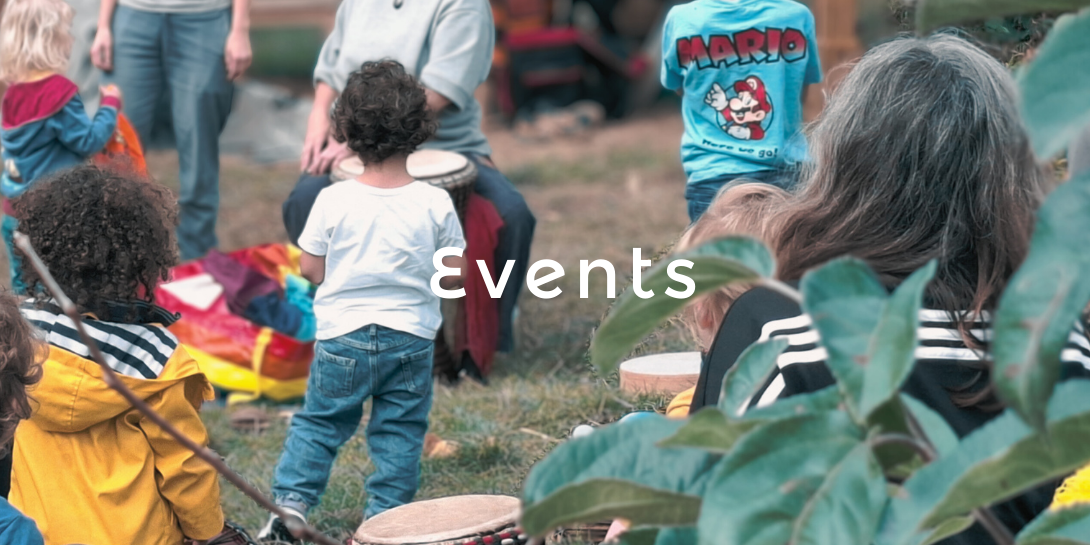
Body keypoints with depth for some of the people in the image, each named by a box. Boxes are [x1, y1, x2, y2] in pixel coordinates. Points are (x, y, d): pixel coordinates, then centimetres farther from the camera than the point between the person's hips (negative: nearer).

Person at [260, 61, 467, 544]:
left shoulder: (334, 201, -12)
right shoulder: (435, 204, -10)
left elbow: (310, 270, -3)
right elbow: (455, 276, -3)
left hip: (343, 334, 0)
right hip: (412, 337, 0)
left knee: (318, 423, 14)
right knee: (400, 433, 11)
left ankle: (290, 500, 6)